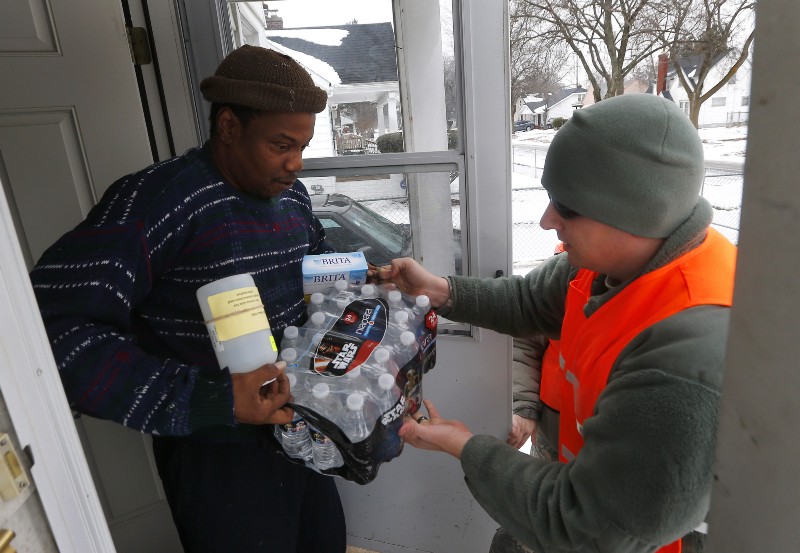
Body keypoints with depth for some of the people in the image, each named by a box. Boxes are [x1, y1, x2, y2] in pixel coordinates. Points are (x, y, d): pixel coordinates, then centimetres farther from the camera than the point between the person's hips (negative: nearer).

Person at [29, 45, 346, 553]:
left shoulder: (293, 195, 1)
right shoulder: (158, 198, -22)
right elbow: (56, 325, -30)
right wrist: (212, 400, -33)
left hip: (300, 432, 7)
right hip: (219, 458, -7)